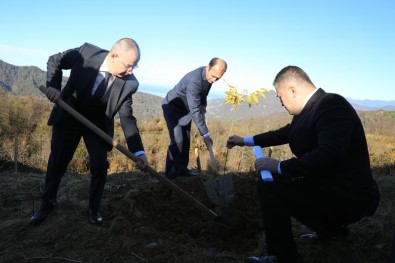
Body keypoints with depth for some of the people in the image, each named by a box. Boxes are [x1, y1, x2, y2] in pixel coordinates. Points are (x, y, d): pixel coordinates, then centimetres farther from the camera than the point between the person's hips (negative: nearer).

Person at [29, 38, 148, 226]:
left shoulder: (129, 83, -23)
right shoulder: (87, 52, -25)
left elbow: (127, 118, -19)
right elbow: (54, 61, -7)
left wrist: (138, 151, -26)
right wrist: (53, 86, -22)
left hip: (98, 123, 0)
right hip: (68, 117, 0)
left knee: (99, 166, -6)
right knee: (57, 163, 11)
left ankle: (94, 209, 16)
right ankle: (47, 204, 33)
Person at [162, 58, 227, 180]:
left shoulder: (209, 76, -11)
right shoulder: (194, 81, -37)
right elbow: (194, 111, -38)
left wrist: (203, 108, 3)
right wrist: (205, 134, -37)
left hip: (185, 109, 8)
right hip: (172, 108, -8)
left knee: (186, 140, 10)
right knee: (177, 141, -16)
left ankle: (182, 169, 23)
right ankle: (170, 176, -6)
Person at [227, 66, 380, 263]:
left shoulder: (332, 104, -23)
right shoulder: (310, 107, 4)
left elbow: (328, 155, -36)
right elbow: (285, 133, 20)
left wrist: (279, 166, -27)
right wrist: (247, 140, 27)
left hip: (347, 197, -10)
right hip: (332, 186, 10)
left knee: (269, 187, -20)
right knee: (280, 180, 29)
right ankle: (331, 227, 37)